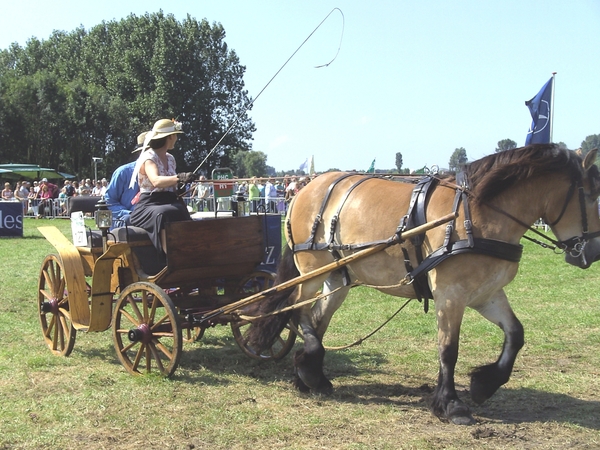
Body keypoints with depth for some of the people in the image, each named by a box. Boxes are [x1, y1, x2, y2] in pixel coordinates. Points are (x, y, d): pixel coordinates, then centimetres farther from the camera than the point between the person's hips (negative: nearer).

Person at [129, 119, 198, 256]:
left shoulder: (170, 159, 18)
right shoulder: (149, 157, -5)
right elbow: (156, 181, -26)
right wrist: (179, 178, -41)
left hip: (169, 203, 6)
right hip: (148, 206, -6)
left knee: (181, 212, -28)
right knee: (165, 214, -39)